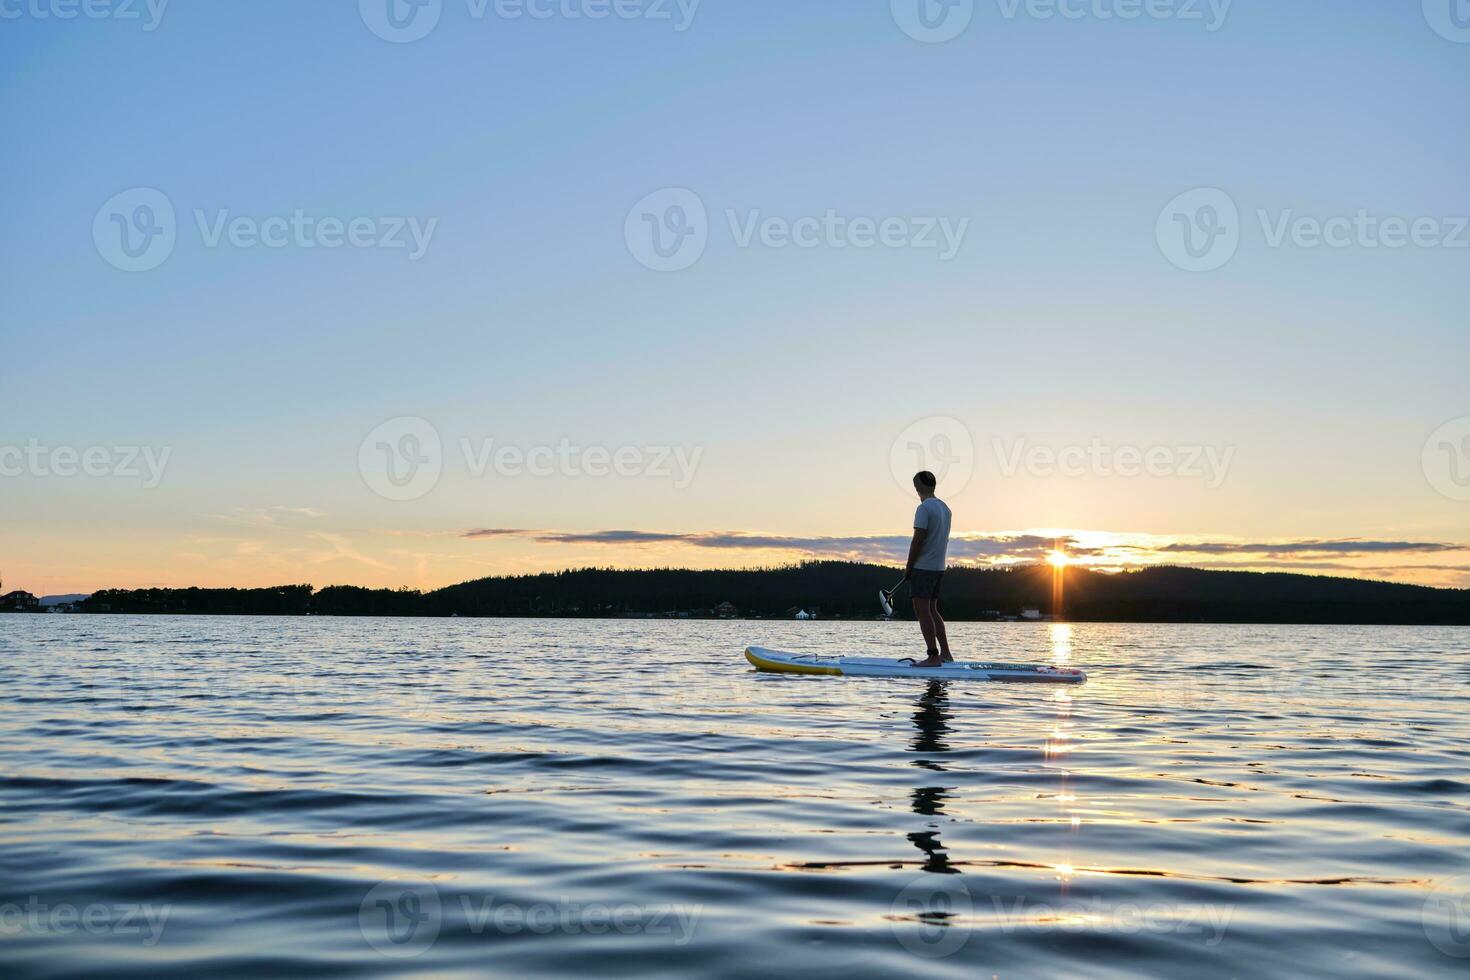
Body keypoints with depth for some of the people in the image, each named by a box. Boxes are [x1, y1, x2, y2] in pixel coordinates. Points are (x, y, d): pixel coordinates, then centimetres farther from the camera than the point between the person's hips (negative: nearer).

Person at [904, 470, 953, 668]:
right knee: (932, 610, 16)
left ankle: (933, 657, -7)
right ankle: (945, 653, 17)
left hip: (923, 567, -9)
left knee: (922, 612, -5)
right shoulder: (945, 508, 13)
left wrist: (908, 567, -10)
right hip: (939, 568, 9)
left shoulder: (924, 508, -14)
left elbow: (918, 540, -17)